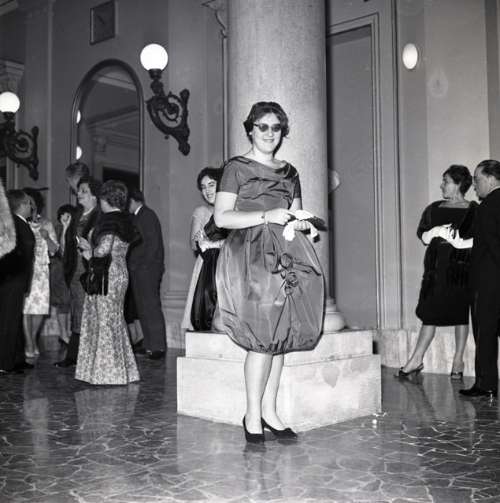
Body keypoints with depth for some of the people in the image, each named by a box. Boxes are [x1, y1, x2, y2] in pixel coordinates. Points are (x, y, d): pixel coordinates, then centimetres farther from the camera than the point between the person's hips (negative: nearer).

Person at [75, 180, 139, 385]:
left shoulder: (109, 220, -13)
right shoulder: (125, 220, 13)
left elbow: (103, 249, -22)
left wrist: (90, 253, -1)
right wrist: (89, 246, 15)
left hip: (106, 275, -9)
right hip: (121, 273, 9)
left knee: (104, 320, -2)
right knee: (115, 320, 14)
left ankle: (107, 372, 4)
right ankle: (119, 370, 20)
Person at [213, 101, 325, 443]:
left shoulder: (289, 172, 19)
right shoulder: (237, 168, 2)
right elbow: (221, 217, -6)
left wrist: (302, 223, -1)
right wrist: (267, 215, -14)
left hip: (284, 255, 6)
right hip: (251, 254, -5)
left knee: (281, 334, 2)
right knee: (264, 337, -11)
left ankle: (269, 411, 11)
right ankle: (253, 415, 1)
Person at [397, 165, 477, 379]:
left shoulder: (473, 210, 1)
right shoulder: (434, 209, 13)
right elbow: (422, 235, 11)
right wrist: (435, 232, -10)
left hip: (460, 267, -3)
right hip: (436, 267, 3)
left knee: (461, 312, 4)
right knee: (430, 313, 2)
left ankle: (458, 361, 15)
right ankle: (416, 360, 6)